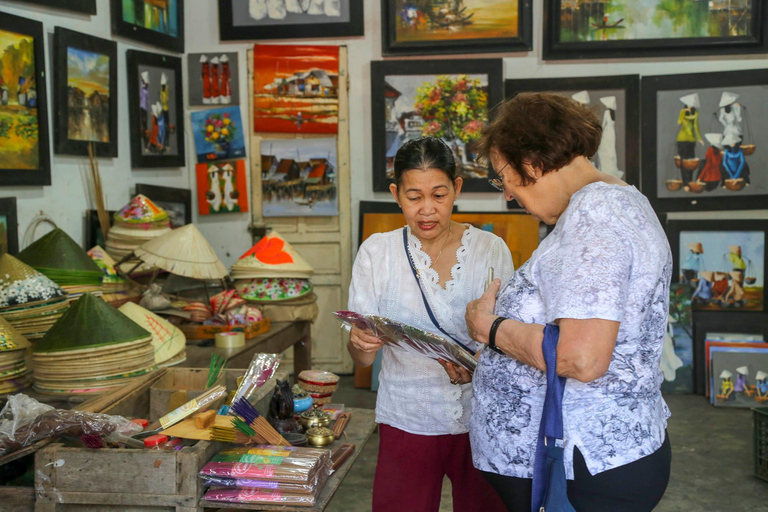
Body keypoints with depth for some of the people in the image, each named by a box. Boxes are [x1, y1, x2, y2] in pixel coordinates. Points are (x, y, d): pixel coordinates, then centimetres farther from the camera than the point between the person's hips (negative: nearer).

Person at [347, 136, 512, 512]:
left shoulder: (490, 249, -2)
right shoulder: (376, 252, -2)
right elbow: (361, 357, -4)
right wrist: (361, 343, -27)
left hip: (481, 419, 0)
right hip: (407, 421, 0)